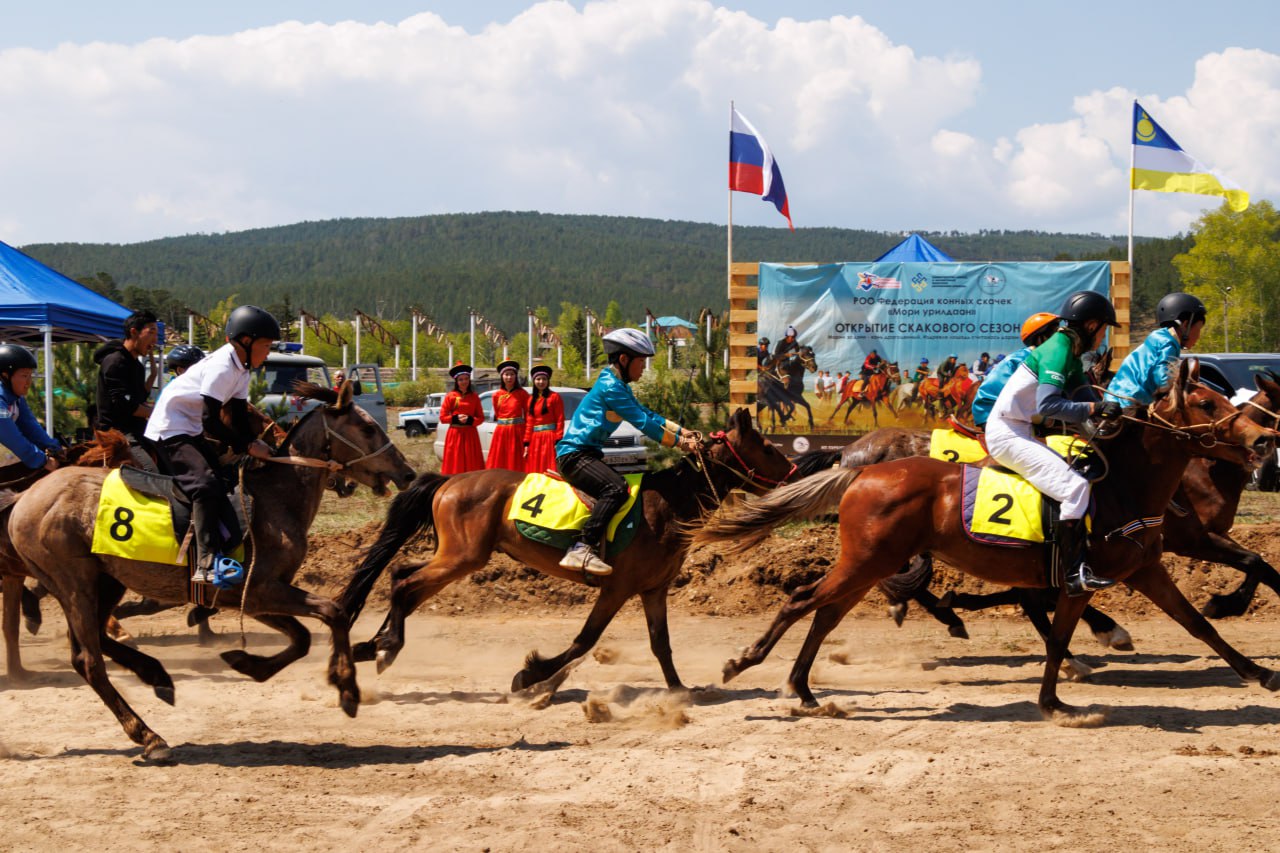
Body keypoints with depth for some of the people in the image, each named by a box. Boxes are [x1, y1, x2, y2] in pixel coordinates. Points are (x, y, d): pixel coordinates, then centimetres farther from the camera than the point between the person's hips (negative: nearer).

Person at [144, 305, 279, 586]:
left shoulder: (241, 368, 6)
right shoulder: (221, 368, -24)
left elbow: (239, 415, 10)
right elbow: (211, 422, -26)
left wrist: (255, 444, -6)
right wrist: (249, 447, -22)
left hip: (191, 431, 11)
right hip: (170, 429, -11)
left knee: (223, 482, 12)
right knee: (205, 484, -24)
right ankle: (207, 564, -31)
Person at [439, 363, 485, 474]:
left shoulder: (474, 397, 7)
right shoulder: (450, 397, 1)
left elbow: (481, 418, 7)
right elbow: (442, 417, 0)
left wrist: (470, 420, -12)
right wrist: (456, 418, -14)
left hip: (470, 435, 2)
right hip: (455, 435, -2)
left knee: (472, 465, -2)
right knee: (455, 464, -4)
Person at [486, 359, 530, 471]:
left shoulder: (522, 394, -1)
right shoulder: (497, 395, 7)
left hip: (517, 433, -3)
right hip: (500, 433, 3)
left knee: (515, 465, -3)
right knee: (498, 465, 0)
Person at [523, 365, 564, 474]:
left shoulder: (554, 397, -2)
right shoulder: (531, 399, 14)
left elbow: (560, 421, -8)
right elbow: (529, 423, 13)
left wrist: (558, 441, -16)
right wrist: (526, 444, 7)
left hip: (549, 439, -6)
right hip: (535, 439, 6)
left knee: (550, 472, -9)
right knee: (534, 473, 4)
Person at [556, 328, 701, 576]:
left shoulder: (618, 386, 17)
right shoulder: (611, 387, -15)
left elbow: (646, 414, 22)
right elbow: (643, 422, -17)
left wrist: (681, 431, 13)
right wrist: (679, 442, -11)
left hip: (587, 454, 11)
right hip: (574, 455, -11)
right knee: (616, 488, -31)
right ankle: (581, 550, -38)